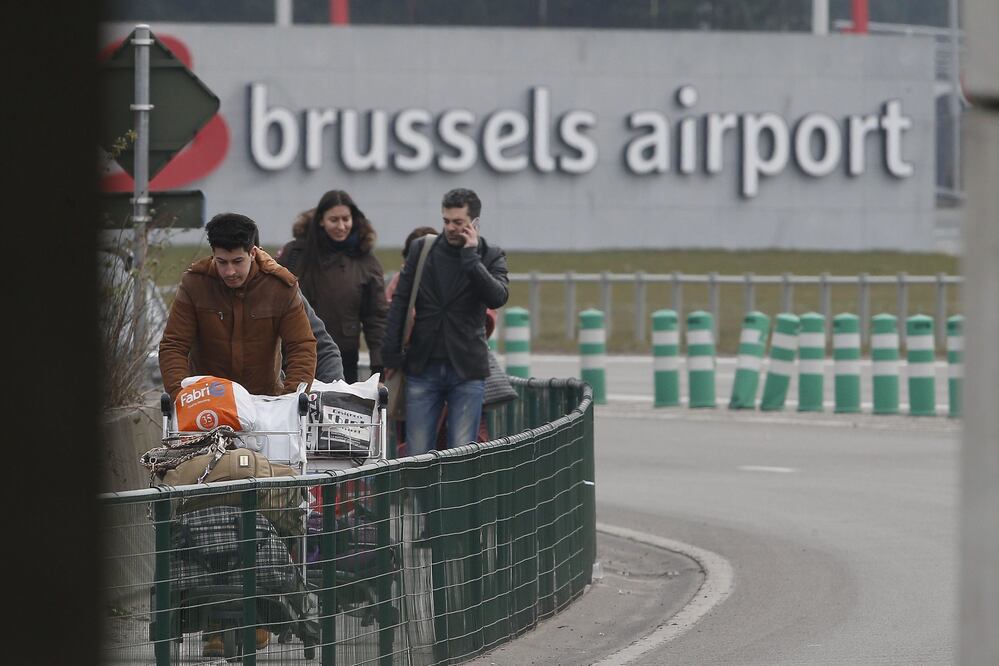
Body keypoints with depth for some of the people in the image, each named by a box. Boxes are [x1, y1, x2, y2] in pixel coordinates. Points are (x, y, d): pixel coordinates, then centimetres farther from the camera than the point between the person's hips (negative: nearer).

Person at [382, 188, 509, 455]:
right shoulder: (421, 250, 6)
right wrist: (391, 355, 0)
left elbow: (497, 297, -15)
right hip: (423, 368, 1)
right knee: (416, 455, 0)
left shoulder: (491, 257, 3)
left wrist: (470, 255, -15)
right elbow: (399, 303, 5)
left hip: (466, 371, -1)